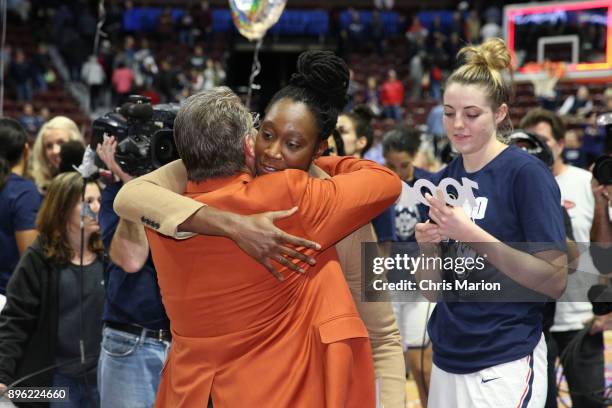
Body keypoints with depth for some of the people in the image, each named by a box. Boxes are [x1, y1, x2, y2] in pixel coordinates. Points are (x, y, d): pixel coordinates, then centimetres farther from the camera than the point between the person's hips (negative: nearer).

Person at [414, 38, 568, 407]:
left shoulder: (526, 173, -10)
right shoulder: (441, 182, 7)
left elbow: (556, 280, -15)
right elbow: (434, 290, 10)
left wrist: (472, 234, -21)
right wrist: (429, 248, -10)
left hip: (504, 365, -6)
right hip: (447, 362, 6)